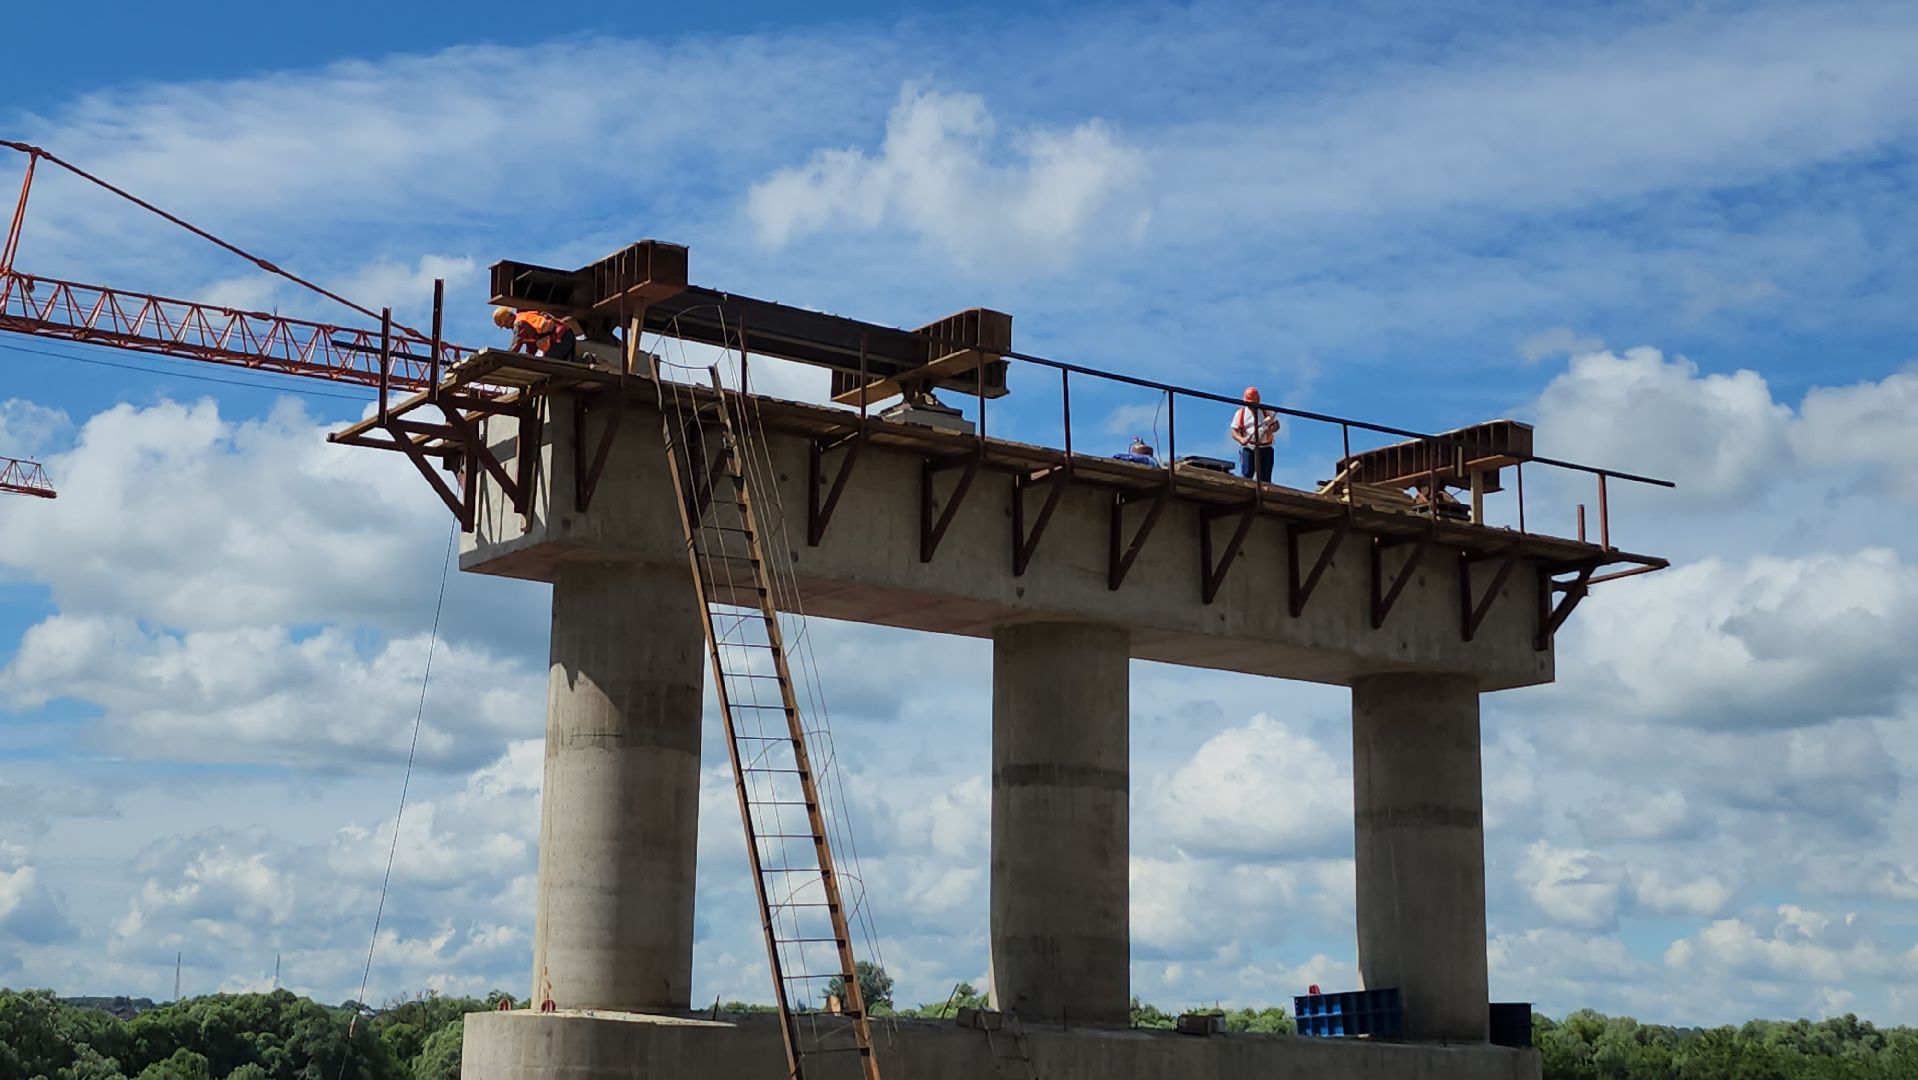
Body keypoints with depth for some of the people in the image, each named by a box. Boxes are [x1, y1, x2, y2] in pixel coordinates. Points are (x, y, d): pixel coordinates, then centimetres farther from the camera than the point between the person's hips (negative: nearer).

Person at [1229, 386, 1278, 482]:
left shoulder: (1267, 411, 9)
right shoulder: (1240, 413, 5)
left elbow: (1276, 424, 10)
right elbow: (1234, 432, 2)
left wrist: (1271, 429, -15)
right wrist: (1241, 439, -21)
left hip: (1265, 448, 2)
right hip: (1248, 448, -1)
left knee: (1265, 479, 1)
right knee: (1246, 475, -12)